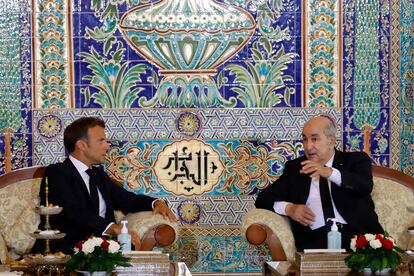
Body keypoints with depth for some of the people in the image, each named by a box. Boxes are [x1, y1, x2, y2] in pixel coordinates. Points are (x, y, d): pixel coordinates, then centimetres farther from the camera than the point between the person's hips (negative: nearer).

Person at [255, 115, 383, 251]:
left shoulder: (355, 160, 13)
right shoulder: (294, 168, 20)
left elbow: (366, 186, -8)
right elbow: (263, 199, 17)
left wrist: (330, 173, -24)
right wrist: (288, 208, -4)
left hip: (356, 234, -1)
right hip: (316, 238, 1)